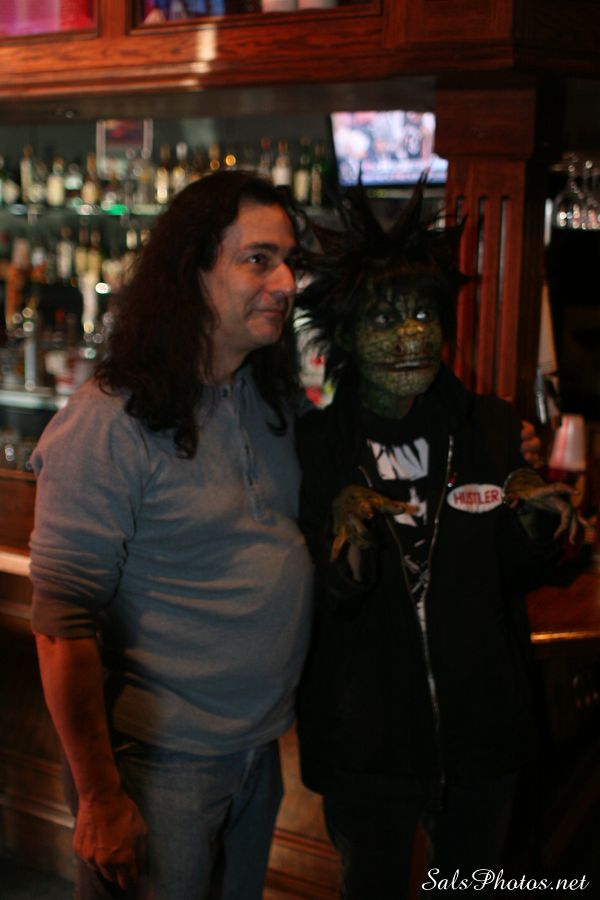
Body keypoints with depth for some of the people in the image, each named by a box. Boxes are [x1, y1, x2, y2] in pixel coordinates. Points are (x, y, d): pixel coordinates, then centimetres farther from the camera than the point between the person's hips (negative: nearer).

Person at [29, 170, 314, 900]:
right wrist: (100, 799, -17)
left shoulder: (272, 400, 3)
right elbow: (62, 626, -20)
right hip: (161, 760, -7)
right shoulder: (110, 423, -20)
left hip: (260, 748, 7)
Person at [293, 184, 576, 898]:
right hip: (365, 744, -3)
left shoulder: (493, 429, -5)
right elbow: (310, 608, -11)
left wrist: (534, 530, -16)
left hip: (482, 732, 3)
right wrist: (342, 548, -30)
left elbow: (506, 579, 5)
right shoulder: (312, 446, -13)